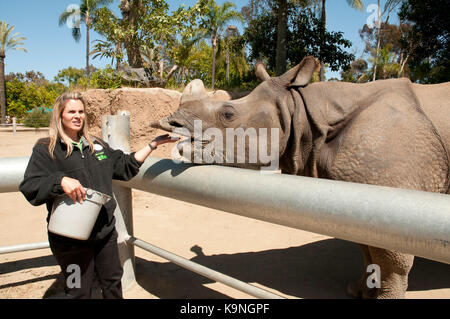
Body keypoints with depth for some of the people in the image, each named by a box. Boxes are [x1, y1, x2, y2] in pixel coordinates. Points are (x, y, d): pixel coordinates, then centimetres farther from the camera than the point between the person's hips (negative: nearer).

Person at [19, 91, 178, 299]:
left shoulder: (96, 145, 13)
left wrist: (153, 144, 16)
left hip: (105, 231, 5)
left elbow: (125, 165, 18)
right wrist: (61, 181, -29)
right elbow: (29, 187, -12)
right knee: (79, 291, 8)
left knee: (112, 281, 19)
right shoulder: (46, 149, -4)